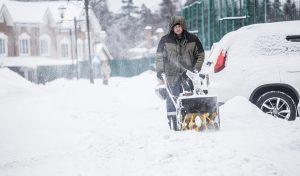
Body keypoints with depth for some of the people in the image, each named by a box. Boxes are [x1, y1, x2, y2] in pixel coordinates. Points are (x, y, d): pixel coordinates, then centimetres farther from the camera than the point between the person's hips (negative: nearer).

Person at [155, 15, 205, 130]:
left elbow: (200, 55, 13)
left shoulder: (192, 39, 6)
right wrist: (160, 73, -1)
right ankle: (173, 122, 1)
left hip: (189, 74, 1)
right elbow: (159, 57, 6)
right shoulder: (165, 40, 4)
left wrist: (196, 69, 2)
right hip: (172, 75, -1)